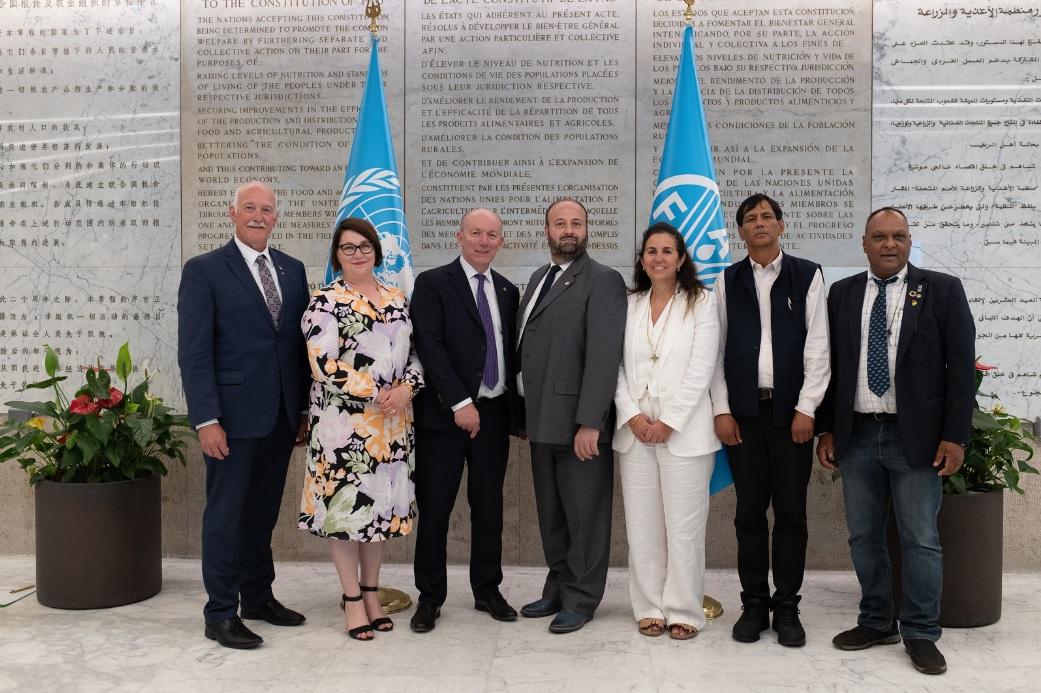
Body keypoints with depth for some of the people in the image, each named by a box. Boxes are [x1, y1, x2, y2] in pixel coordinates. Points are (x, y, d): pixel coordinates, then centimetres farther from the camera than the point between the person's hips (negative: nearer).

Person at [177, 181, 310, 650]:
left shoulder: (293, 270, 11)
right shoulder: (204, 271, -4)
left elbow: (301, 344, 11)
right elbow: (194, 352, -9)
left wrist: (305, 410, 9)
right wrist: (206, 420, -15)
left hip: (281, 416, 5)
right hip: (232, 415, -5)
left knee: (263, 512, 15)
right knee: (225, 514, 4)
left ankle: (258, 596, 29)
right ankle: (220, 614, 15)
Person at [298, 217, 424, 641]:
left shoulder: (397, 299, 12)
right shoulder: (325, 301, -5)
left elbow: (414, 352, 13)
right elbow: (325, 364, -14)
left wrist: (405, 388, -7)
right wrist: (376, 392, -16)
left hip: (392, 421, 5)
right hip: (344, 420, -5)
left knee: (383, 504, 11)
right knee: (346, 504, 1)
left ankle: (371, 591, 25)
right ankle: (352, 598, 15)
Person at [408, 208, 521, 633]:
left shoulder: (508, 291, 13)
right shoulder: (432, 283, -3)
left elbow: (509, 352, 13)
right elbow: (430, 347, -12)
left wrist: (515, 408, 4)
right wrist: (460, 403, -17)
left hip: (494, 413, 5)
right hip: (445, 413, -4)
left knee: (489, 506, 12)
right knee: (434, 508, 2)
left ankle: (487, 590, 25)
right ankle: (430, 598, 16)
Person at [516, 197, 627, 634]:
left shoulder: (603, 281, -8)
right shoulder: (538, 279, 16)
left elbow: (603, 355, -17)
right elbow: (526, 349, 15)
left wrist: (590, 422, -22)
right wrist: (525, 414, 12)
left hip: (579, 422, -7)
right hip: (542, 421, 7)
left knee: (584, 514, 5)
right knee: (551, 513, 17)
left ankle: (581, 599, 19)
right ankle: (558, 588, 32)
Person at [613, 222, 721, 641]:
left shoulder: (701, 303, 1)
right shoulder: (628, 305, 11)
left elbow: (700, 371, -6)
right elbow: (616, 367, 7)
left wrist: (668, 422, -11)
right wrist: (632, 415, -6)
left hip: (683, 431, -3)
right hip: (635, 430, 3)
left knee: (684, 527, 0)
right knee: (642, 525, 7)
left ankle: (684, 611, 13)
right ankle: (649, 608, 19)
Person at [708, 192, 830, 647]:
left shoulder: (807, 276, 5)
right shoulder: (728, 281, 9)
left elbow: (817, 347, 0)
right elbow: (716, 350, 6)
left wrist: (806, 408, -7)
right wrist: (721, 410, -2)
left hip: (791, 411, -1)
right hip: (743, 411, 1)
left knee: (791, 512, 4)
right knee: (750, 511, 6)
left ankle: (787, 607, 15)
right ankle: (754, 604, 16)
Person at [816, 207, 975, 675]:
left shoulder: (942, 289, 0)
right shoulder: (841, 294, 7)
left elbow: (961, 367, -3)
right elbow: (830, 365, 9)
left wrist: (955, 436, -9)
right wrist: (827, 429, 5)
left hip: (915, 436, -3)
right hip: (857, 435, 3)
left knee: (920, 540, 4)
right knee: (864, 537, 11)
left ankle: (920, 634, 18)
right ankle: (877, 623, 27)